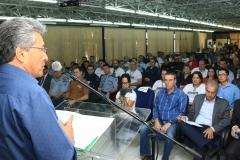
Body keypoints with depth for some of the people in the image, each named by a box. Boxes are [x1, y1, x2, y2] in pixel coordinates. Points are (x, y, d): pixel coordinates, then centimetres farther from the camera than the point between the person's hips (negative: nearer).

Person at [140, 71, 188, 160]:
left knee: (170, 136, -33)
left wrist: (169, 124, -17)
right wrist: (156, 121, -7)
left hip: (172, 122, -4)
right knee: (143, 129, -17)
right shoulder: (160, 93, 10)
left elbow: (181, 112, -9)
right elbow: (155, 108, 11)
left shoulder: (181, 94, -5)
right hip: (159, 120, 5)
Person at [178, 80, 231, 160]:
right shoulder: (198, 98, 17)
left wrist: (212, 128, -17)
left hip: (210, 131, -4)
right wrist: (186, 118, -5)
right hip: (195, 127, 4)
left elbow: (227, 120, 0)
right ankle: (209, 146, -32)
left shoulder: (223, 103, 7)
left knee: (200, 144, -38)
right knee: (182, 123, -32)